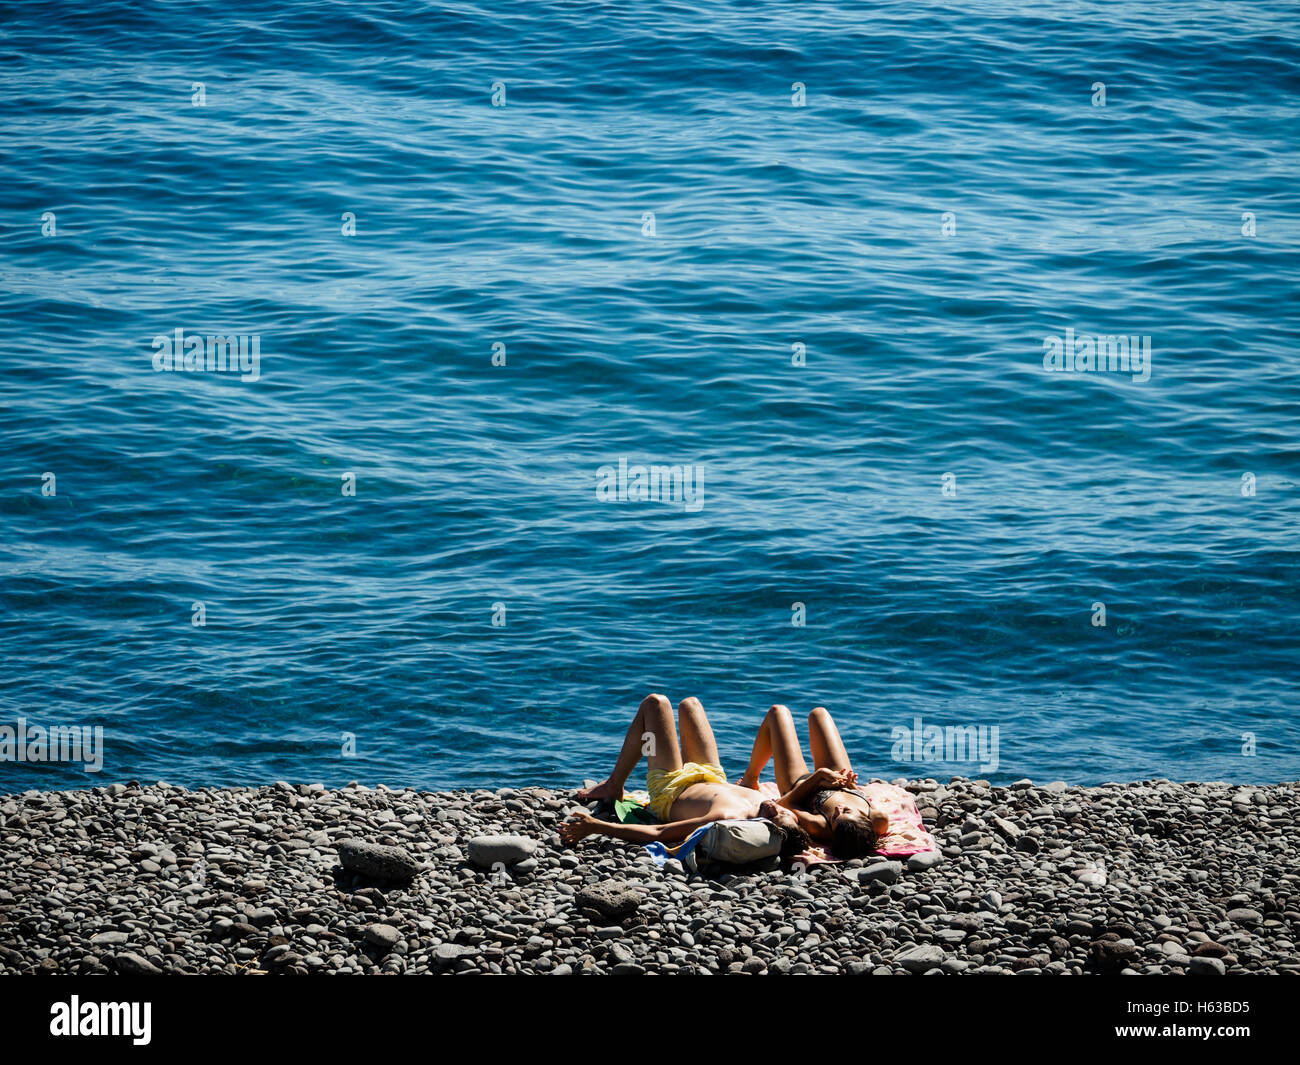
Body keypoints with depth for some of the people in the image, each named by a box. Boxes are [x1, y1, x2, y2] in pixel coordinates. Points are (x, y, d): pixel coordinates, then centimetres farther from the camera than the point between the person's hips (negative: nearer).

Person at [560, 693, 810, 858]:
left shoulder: (726, 819, -49)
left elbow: (657, 833, -45)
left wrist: (597, 827, -44)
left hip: (671, 793, -5)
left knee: (656, 702, 6)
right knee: (689, 704, 25)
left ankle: (614, 787, 25)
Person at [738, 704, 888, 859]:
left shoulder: (819, 828, -51)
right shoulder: (880, 821, -46)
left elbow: (785, 803, -31)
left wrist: (819, 774, -36)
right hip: (851, 790, 3)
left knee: (778, 712, 16)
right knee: (818, 713, 24)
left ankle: (750, 779, 47)